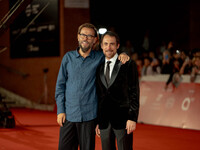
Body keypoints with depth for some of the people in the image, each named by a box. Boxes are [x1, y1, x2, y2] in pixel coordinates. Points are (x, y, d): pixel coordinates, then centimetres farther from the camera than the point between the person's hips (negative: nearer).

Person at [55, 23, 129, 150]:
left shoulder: (100, 57, 3)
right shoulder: (68, 57, 6)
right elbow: (60, 85, 8)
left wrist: (122, 55, -2)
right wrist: (60, 110, 1)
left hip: (88, 115, -1)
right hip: (68, 114, 1)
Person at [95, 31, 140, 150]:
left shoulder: (128, 64, -1)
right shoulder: (99, 67, 12)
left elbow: (134, 92, -5)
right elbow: (98, 95, 14)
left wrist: (133, 118, -12)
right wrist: (97, 121, 10)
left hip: (122, 119, -4)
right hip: (104, 121, 4)